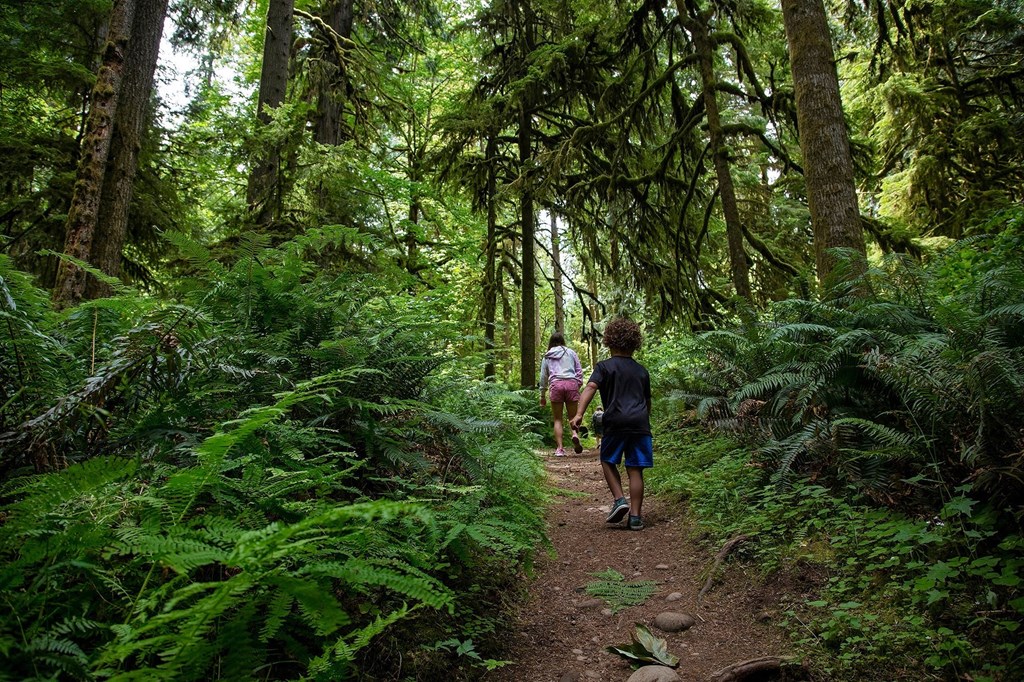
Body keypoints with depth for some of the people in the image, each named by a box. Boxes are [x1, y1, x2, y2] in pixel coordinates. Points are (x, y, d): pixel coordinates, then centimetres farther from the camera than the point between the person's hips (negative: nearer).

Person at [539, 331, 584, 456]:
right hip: (572, 383, 0)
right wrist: (578, 386, 18)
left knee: (557, 419, 6)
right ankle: (575, 433, -22)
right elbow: (579, 371, 11)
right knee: (573, 416, 8)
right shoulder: (571, 352, 15)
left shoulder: (547, 357, 18)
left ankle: (559, 448, -3)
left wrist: (542, 396, 24)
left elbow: (543, 377, 18)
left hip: (556, 385, 0)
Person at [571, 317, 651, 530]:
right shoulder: (642, 371, 18)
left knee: (608, 461, 18)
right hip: (640, 423, 3)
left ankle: (619, 500, 4)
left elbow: (590, 387, -12)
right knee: (635, 469, 6)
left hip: (616, 422, -3)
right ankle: (635, 516, 7)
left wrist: (579, 414, -21)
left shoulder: (604, 366, 5)